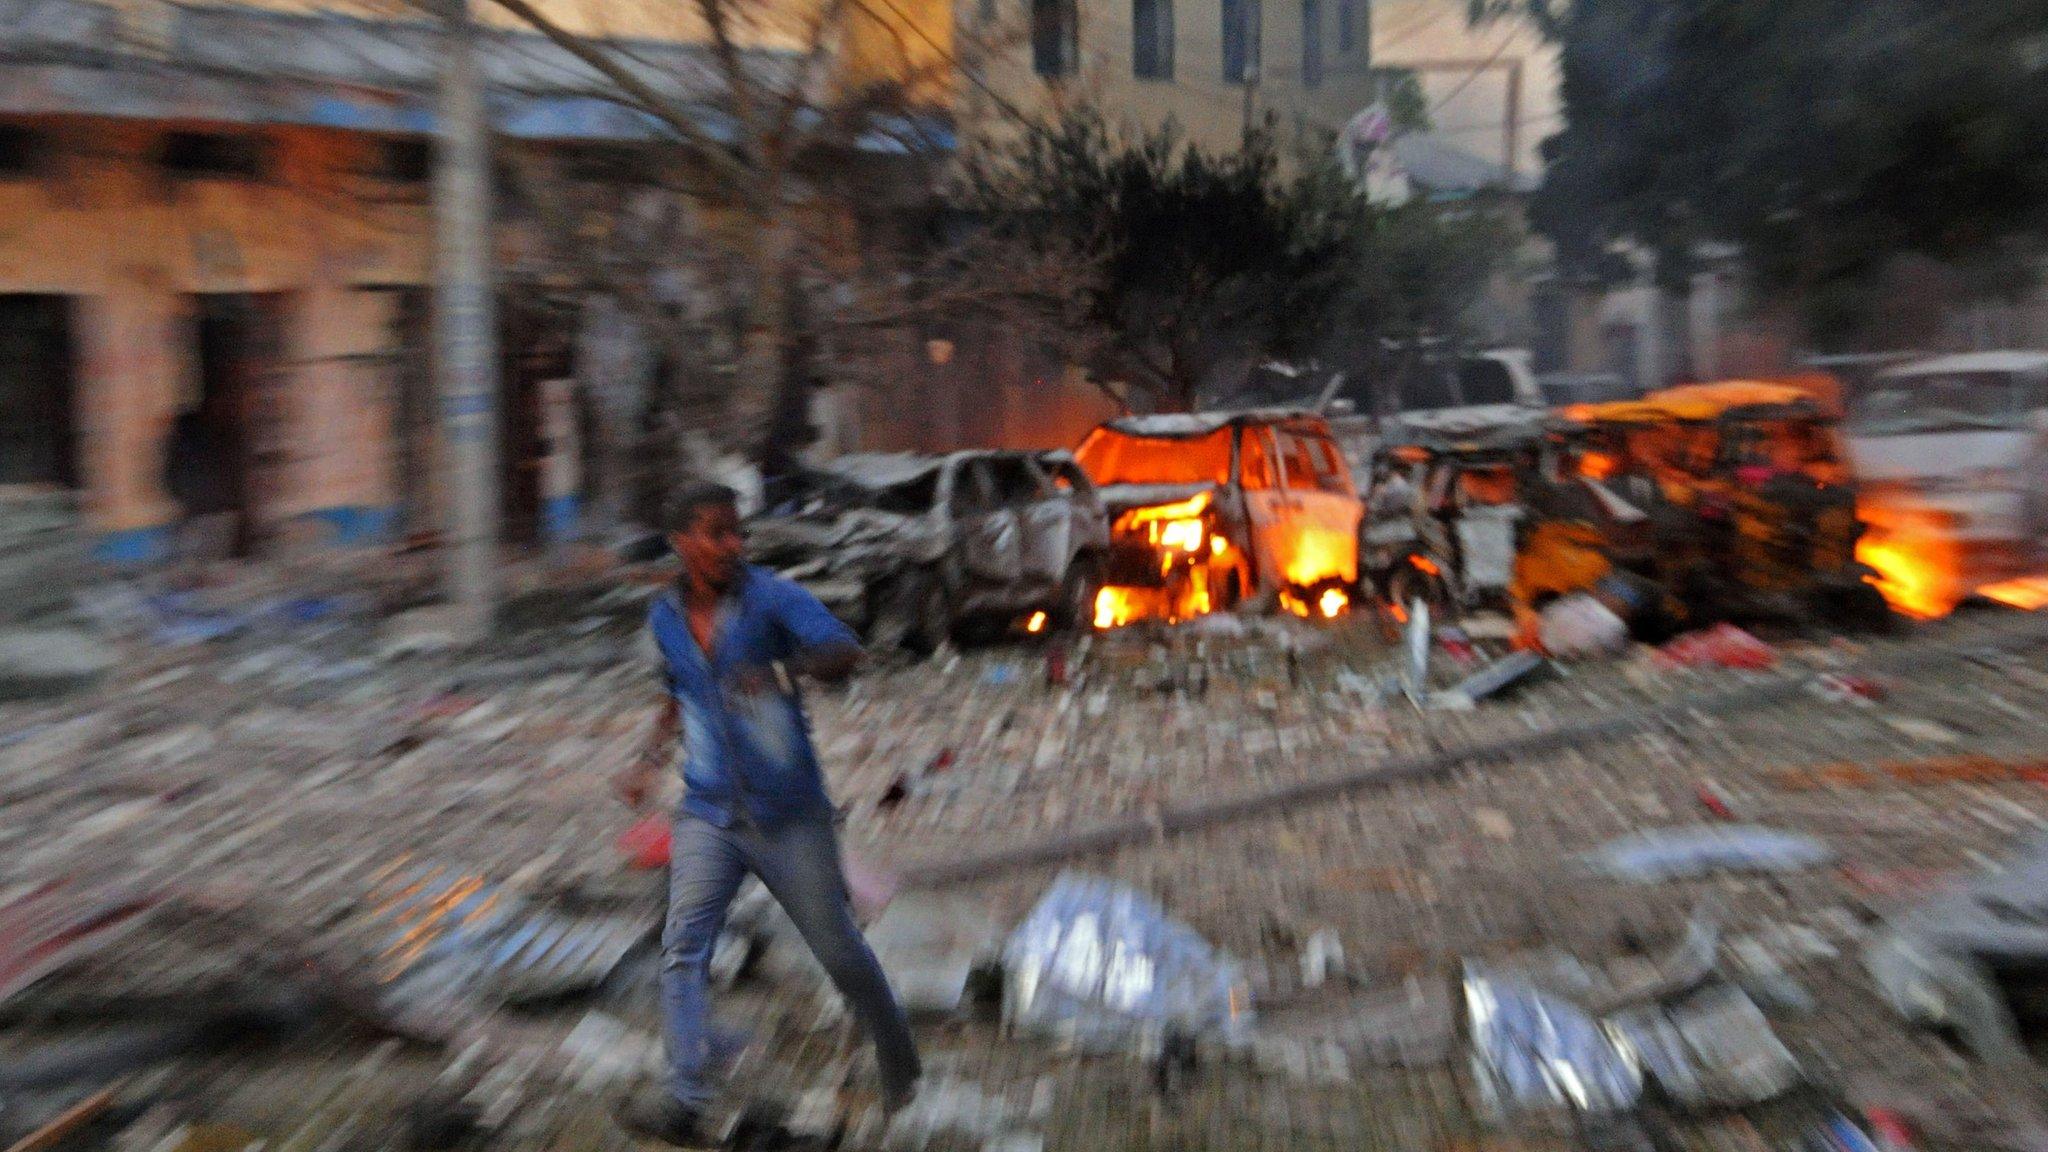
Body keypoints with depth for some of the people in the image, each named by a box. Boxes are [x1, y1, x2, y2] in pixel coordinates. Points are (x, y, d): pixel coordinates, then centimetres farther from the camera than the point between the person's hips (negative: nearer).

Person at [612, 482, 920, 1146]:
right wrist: (649, 761, 14)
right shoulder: (664, 617, 7)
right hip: (709, 814, 4)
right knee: (683, 950, -12)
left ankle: (897, 1059, 30)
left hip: (790, 815, -4)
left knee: (838, 949, 6)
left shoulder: (772, 598, -10)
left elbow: (845, 651, -26)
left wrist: (783, 671, -44)